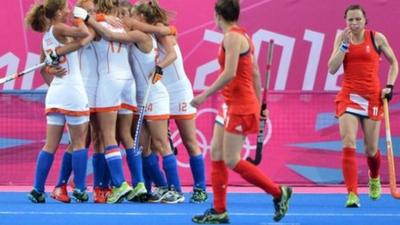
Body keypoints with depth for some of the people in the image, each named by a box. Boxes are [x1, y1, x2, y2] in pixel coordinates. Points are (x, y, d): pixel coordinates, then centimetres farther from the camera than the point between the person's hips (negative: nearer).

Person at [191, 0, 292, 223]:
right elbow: (255, 74, 16)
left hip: (240, 106, -10)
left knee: (232, 160, -7)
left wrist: (205, 95, -18)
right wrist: (258, 106, 21)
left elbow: (229, 73, -24)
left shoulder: (232, 37, -15)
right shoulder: (243, 35, 13)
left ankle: (278, 193, -1)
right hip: (232, 104, 10)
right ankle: (219, 211, 8)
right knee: (216, 153, 7)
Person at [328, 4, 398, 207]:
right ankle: (352, 194, -17)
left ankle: (374, 179, 41)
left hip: (372, 97, 0)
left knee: (371, 149, 8)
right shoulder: (342, 39, 3)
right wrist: (345, 45, -13)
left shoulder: (377, 38, -1)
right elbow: (332, 68, -6)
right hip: (348, 96, 0)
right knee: (348, 145, -15)